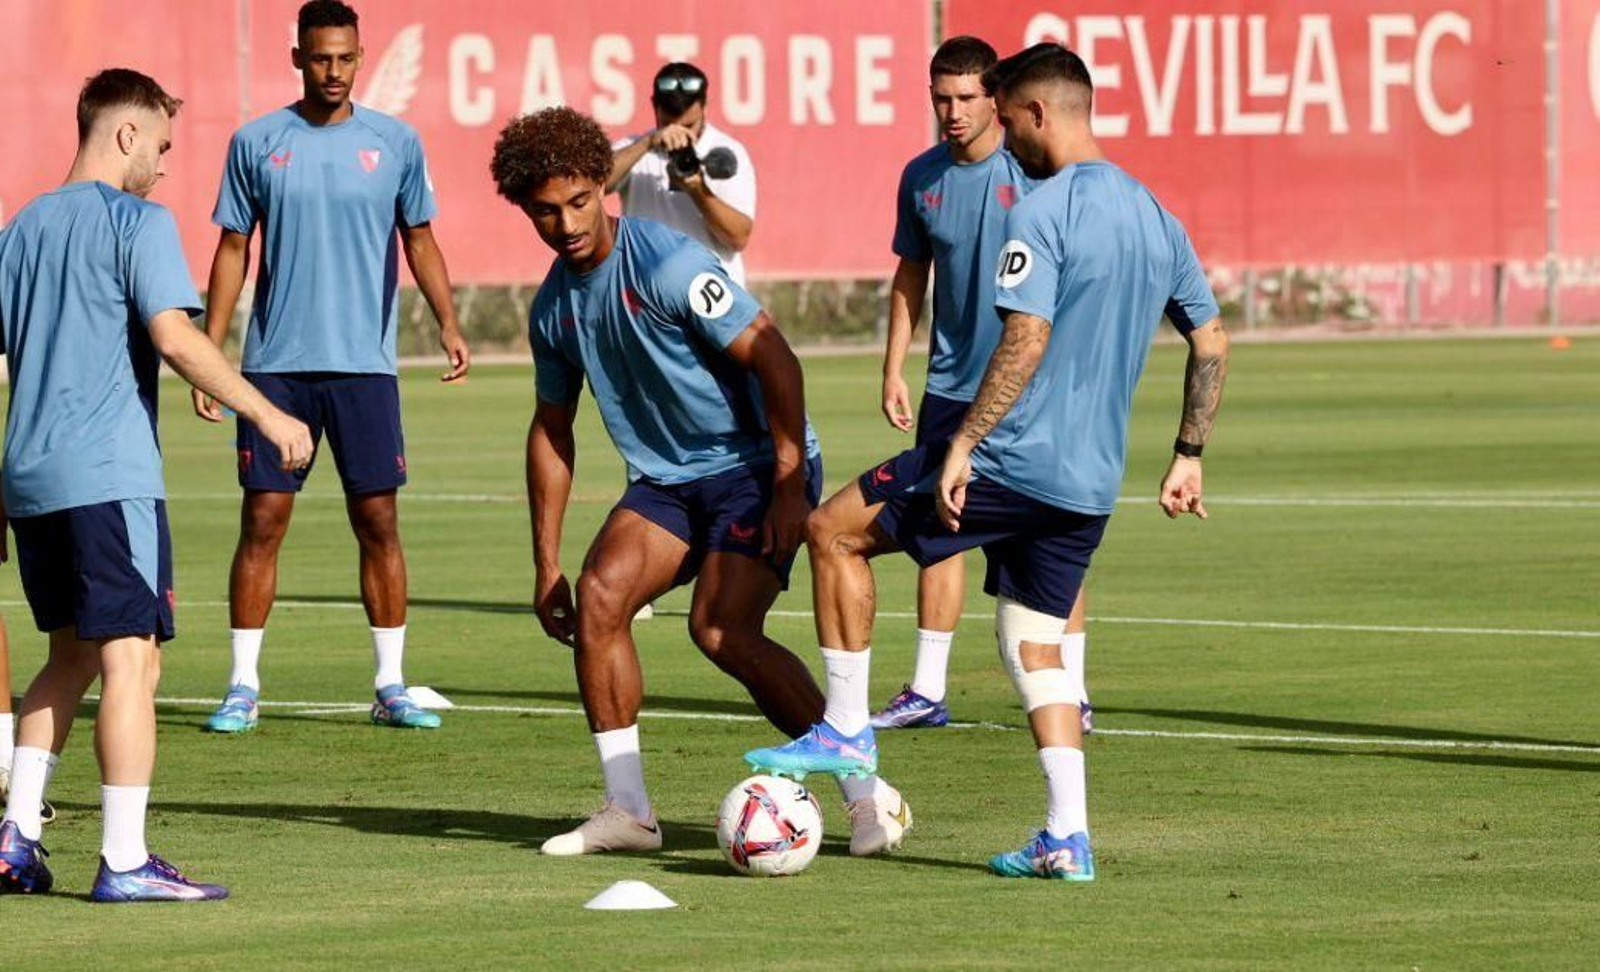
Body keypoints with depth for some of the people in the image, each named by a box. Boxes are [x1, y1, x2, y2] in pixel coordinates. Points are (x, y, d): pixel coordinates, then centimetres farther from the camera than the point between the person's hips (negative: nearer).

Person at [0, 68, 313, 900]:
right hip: (107, 475, -8)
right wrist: (265, 414, -14)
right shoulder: (138, 222, -6)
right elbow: (172, 337, -18)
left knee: (71, 656, 19)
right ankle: (124, 861, -11)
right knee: (130, 658, -7)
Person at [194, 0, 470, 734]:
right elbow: (233, 250, 7)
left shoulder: (395, 143, 4)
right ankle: (243, 686, 4)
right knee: (264, 520, -2)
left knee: (378, 521, 0)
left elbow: (419, 239, 9)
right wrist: (208, 354, 1)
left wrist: (447, 323, -7)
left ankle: (390, 686, 7)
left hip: (365, 364, 0)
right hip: (276, 365, 0)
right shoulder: (257, 144, 3)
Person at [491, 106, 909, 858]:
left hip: (755, 465, -7)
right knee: (598, 594, -16)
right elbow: (552, 428, 17)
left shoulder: (667, 264, -18)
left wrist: (789, 486, -21)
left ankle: (868, 795, -11)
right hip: (667, 480, 7)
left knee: (721, 630, -22)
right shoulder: (552, 307, 6)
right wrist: (546, 566, 14)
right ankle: (627, 810, -7)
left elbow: (773, 360, -19)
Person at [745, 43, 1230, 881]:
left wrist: (962, 448, -20)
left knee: (834, 531, 7)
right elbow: (1211, 346, 16)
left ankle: (847, 728, 8)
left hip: (1013, 459, -8)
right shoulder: (1157, 220, 12)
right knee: (1032, 645, 17)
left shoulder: (1042, 213, -13)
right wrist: (1187, 457, 22)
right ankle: (1068, 837, 6)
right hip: (1091, 485, 8)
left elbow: (1025, 342, -22)